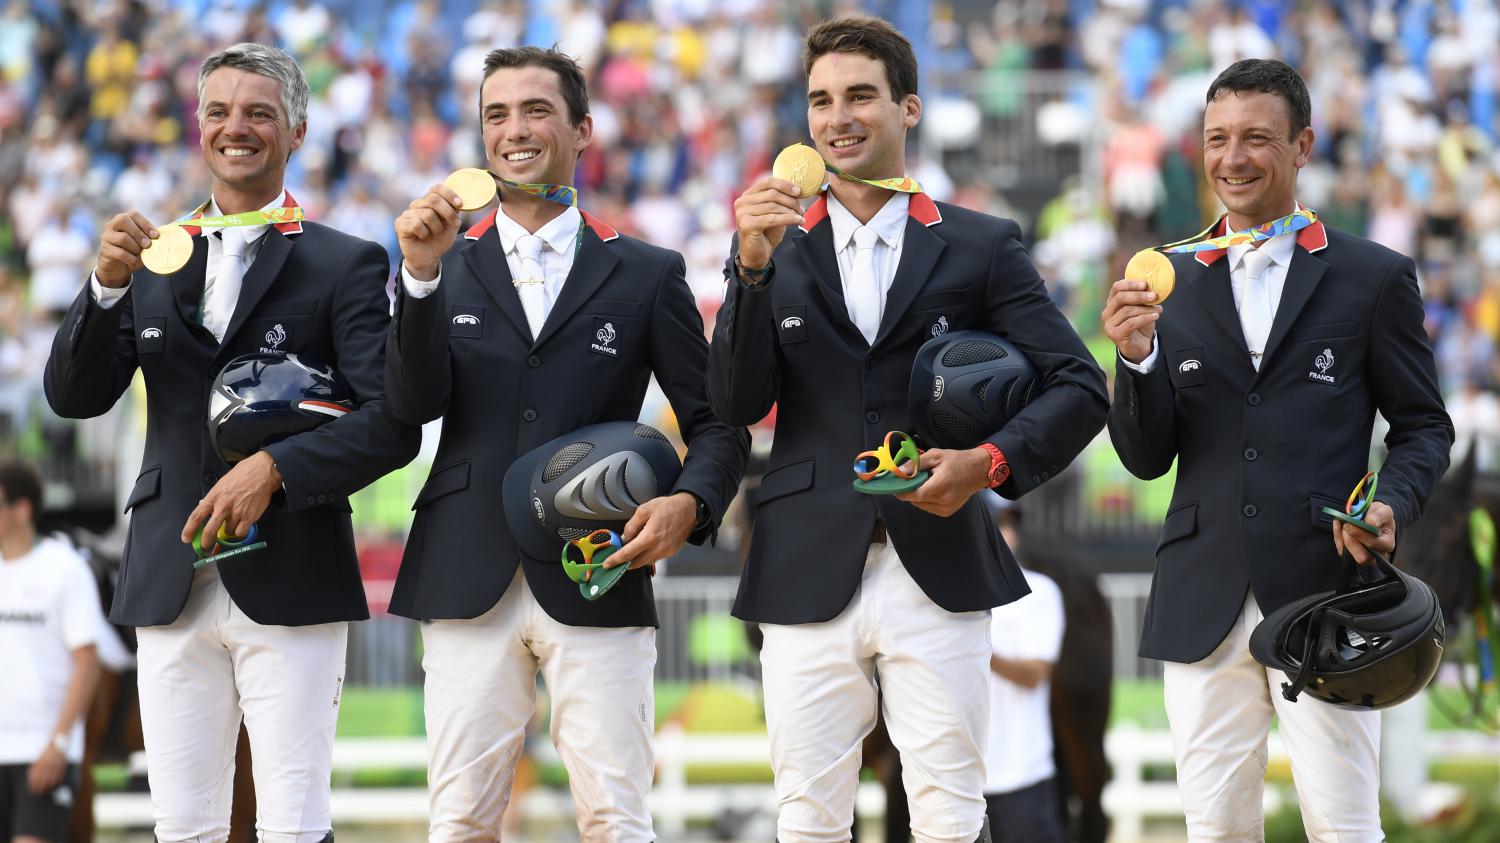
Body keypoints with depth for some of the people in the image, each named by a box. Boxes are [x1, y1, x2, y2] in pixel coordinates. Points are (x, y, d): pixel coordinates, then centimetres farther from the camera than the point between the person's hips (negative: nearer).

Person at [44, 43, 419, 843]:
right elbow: (73, 397, 6)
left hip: (288, 587, -4)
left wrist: (275, 468, -21)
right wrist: (108, 285, -10)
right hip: (171, 588, 4)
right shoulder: (154, 259, 13)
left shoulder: (345, 265, 1)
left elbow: (392, 423, -8)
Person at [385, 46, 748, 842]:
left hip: (596, 588, -1)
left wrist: (691, 501, -12)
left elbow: (716, 420, 8)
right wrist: (421, 272, -14)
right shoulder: (446, 268, 12)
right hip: (470, 587, 1)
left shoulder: (646, 275, 9)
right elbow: (414, 405, -2)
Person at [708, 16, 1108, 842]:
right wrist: (753, 268, -12)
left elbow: (1079, 387, 3)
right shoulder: (777, 247, 10)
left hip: (936, 577, -1)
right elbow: (736, 404, 0)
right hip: (809, 579, 1)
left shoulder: (980, 247, 6)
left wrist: (992, 459, -14)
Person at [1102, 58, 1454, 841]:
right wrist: (1139, 358, -12)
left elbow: (1422, 425, 9)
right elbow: (1146, 458, 7)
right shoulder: (1169, 284, 9)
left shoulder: (1375, 278, 3)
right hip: (1205, 599, 3)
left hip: (1325, 594, -2)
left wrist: (1392, 506, -12)